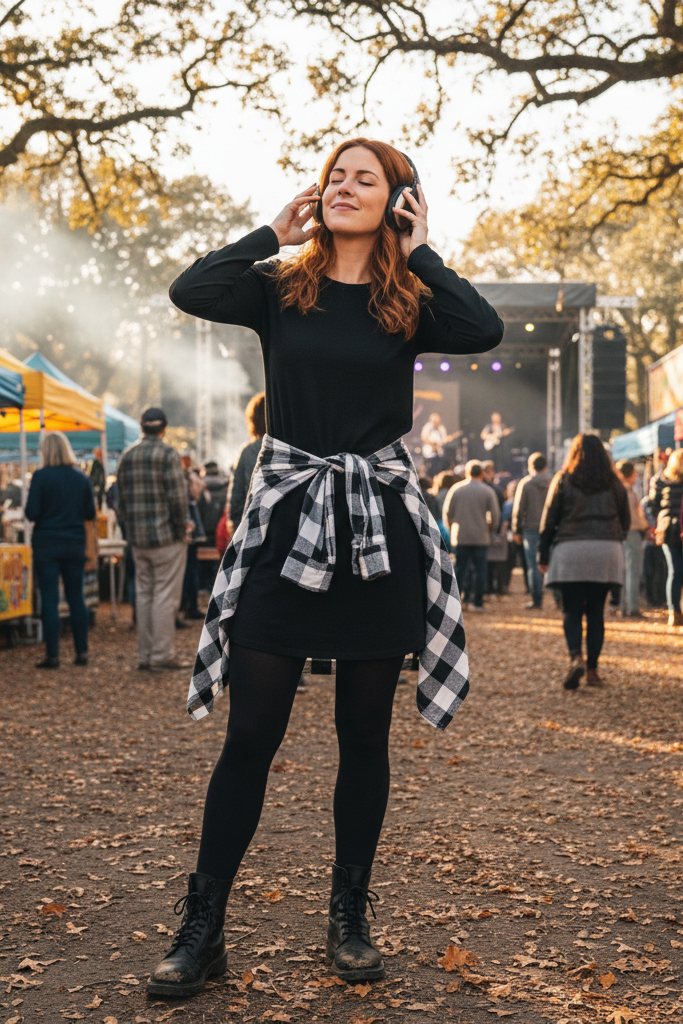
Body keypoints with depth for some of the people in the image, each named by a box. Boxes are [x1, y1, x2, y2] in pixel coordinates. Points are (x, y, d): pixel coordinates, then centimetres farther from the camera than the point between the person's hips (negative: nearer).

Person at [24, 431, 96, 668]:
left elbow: (31, 513, -12)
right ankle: (82, 652, 13)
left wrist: (47, 514, 9)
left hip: (47, 545, -3)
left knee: (49, 599, 1)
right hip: (75, 544, 3)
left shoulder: (41, 477, -11)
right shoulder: (81, 477, 1)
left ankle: (52, 655, 2)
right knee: (76, 597, 11)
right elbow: (90, 513, 5)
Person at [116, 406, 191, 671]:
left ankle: (145, 656, 14)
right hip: (166, 536, -6)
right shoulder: (167, 454, -9)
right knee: (165, 595, -2)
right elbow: (178, 496, -15)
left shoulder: (127, 455, 11)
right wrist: (182, 528, -4)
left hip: (137, 539, 6)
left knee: (143, 594, 11)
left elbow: (121, 498, 14)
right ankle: (162, 655, -1)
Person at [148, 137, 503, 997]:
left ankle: (349, 918, 24)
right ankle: (202, 929, 12)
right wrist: (274, 233, -1)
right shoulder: (280, 290, 6)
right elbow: (189, 292, -12)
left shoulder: (408, 304, 6)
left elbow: (485, 330, -14)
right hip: (288, 516, 0)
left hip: (381, 523, 1)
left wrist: (419, 253, -3)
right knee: (250, 733, 0)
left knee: (363, 735, 9)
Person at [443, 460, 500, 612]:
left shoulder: (456, 489, 2)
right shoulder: (488, 491, -1)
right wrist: (490, 530, 14)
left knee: (459, 569, 6)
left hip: (460, 537, 1)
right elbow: (495, 515, -2)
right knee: (479, 569, 4)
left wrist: (452, 528, 20)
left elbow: (447, 513, 4)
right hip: (481, 538, -1)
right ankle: (478, 603, 3)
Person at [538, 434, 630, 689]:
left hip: (570, 550, -2)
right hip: (606, 551, 2)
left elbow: (549, 519, 1)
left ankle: (576, 657, -20)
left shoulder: (563, 479, 2)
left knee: (572, 610, 2)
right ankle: (592, 670, 8)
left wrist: (543, 555, 6)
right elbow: (626, 521, 13)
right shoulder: (613, 482, 8)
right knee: (596, 611, 7)